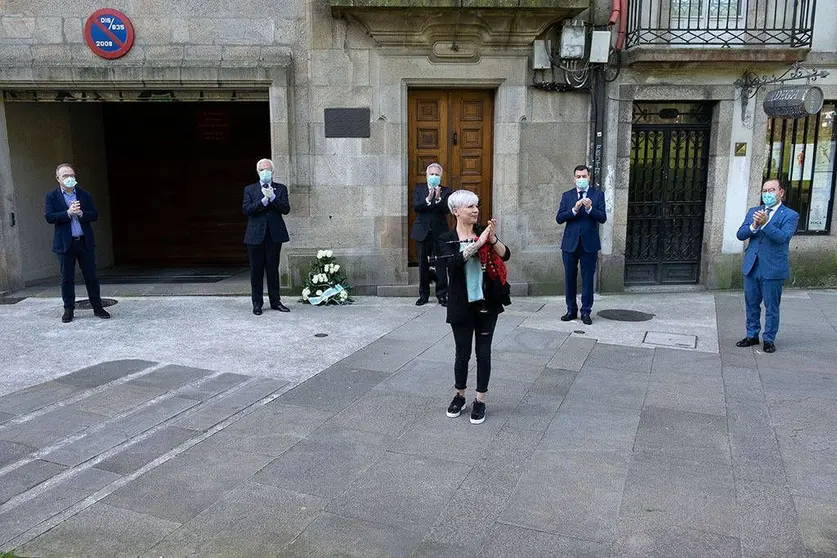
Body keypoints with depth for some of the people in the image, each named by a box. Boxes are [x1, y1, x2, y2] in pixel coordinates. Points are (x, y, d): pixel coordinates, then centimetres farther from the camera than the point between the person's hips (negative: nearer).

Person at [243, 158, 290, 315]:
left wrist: (272, 197, -15)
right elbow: (246, 209, -6)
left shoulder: (281, 189, 9)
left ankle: (275, 301, 16)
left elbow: (286, 209, -3)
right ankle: (257, 303, 12)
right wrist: (264, 200, -14)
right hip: (255, 236, 0)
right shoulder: (249, 189, 8)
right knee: (256, 271, 4)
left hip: (274, 235, 0)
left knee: (273, 270, 7)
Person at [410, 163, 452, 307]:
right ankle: (423, 295, 17)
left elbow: (446, 209, -10)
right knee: (423, 264, 8)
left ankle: (442, 295, 7)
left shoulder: (445, 191, 4)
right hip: (422, 231, 1)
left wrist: (438, 198, -25)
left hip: (439, 232, -1)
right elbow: (415, 207, -8)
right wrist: (428, 199, -22)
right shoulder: (419, 189, 7)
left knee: (441, 264, -1)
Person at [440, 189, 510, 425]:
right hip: (462, 306, -2)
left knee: (484, 353, 7)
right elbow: (455, 261, -25)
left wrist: (492, 239, -25)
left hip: (487, 304, 2)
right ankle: (459, 396, 29)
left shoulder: (484, 232, 2)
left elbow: (505, 255, -9)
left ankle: (480, 400, 20)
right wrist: (479, 242, -30)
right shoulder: (448, 239, -5)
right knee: (463, 353, 9)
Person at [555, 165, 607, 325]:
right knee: (569, 278, 8)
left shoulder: (598, 195, 3)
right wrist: (574, 209, -17)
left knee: (588, 279, 2)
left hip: (589, 244, -2)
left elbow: (603, 218, -6)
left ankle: (586, 312, 10)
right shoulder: (567, 195, 7)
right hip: (570, 243, 2)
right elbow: (559, 218, -3)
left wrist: (590, 208, -22)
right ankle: (571, 310, 20)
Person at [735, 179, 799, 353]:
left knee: (771, 307, 5)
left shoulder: (790, 215, -4)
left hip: (773, 269, -4)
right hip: (751, 267, 5)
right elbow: (740, 234, 1)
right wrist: (754, 226, -19)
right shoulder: (753, 212, 10)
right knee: (751, 304, 15)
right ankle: (752, 336, 28)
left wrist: (765, 223, -32)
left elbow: (783, 237, -20)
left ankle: (769, 339, 18)